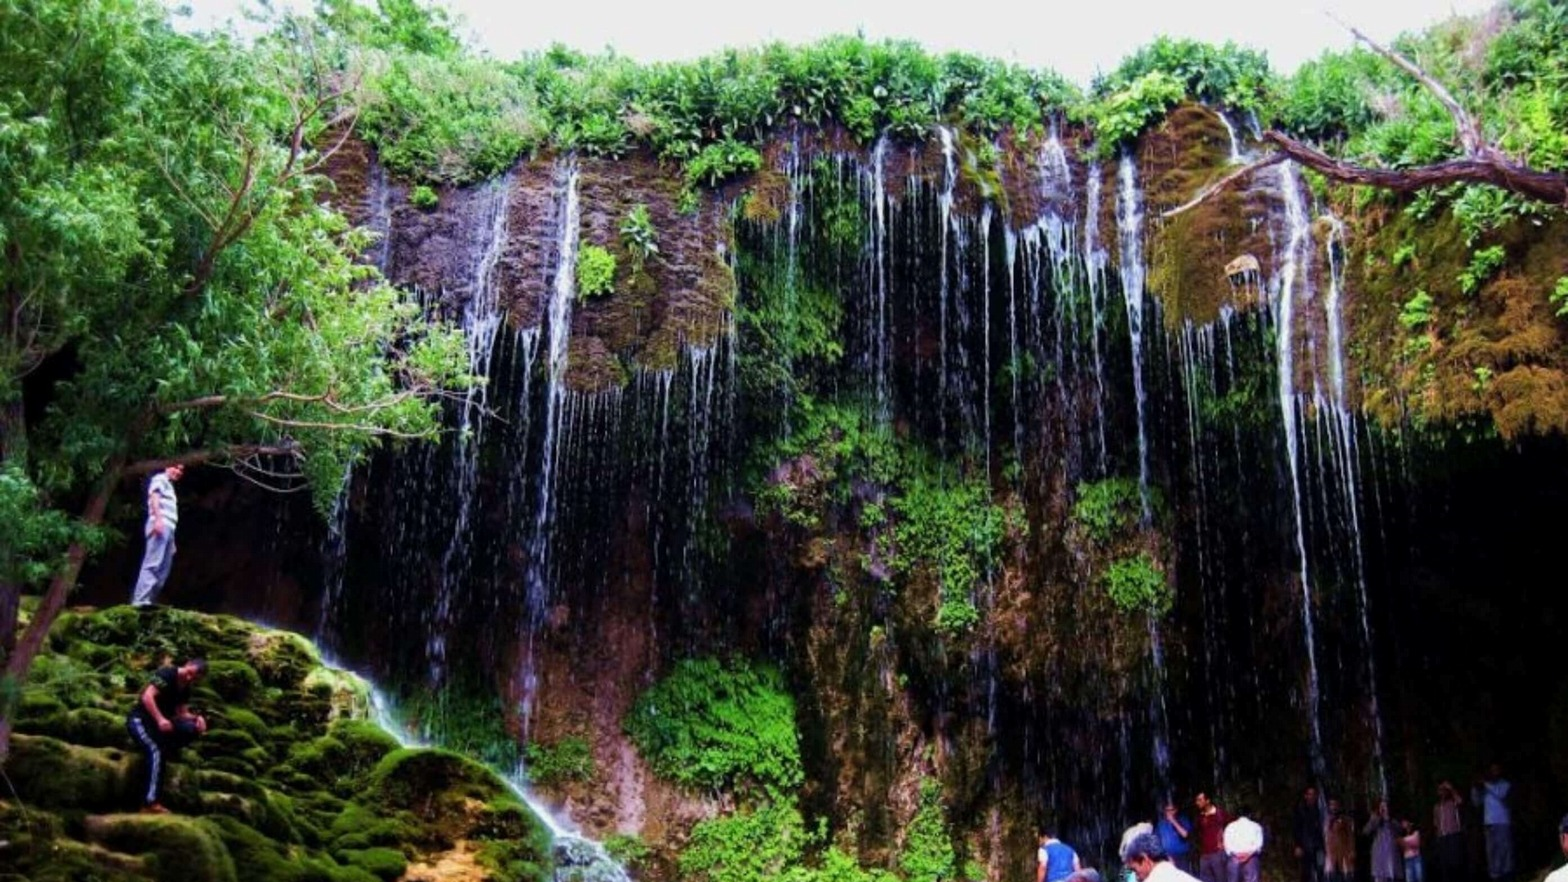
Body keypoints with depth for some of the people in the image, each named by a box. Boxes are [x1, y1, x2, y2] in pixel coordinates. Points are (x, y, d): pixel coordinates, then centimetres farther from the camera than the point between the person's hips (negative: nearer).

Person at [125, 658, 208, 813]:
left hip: (158, 722, 7)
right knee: (156, 753, -29)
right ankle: (150, 803, -33)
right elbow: (147, 697, -27)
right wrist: (160, 719, -39)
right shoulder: (167, 674, -16)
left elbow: (182, 713, 4)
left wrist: (197, 718, -17)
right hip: (139, 720, -7)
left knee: (194, 728, -14)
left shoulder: (185, 688, 7)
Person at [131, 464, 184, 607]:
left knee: (163, 570, 1)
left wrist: (172, 541, 23)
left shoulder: (169, 486, 32)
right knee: (153, 564, -19)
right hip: (161, 525, -9)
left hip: (168, 528, 9)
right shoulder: (160, 479, 8)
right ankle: (140, 600, -26)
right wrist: (158, 519, -25)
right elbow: (154, 497, -9)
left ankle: (149, 600, -3)